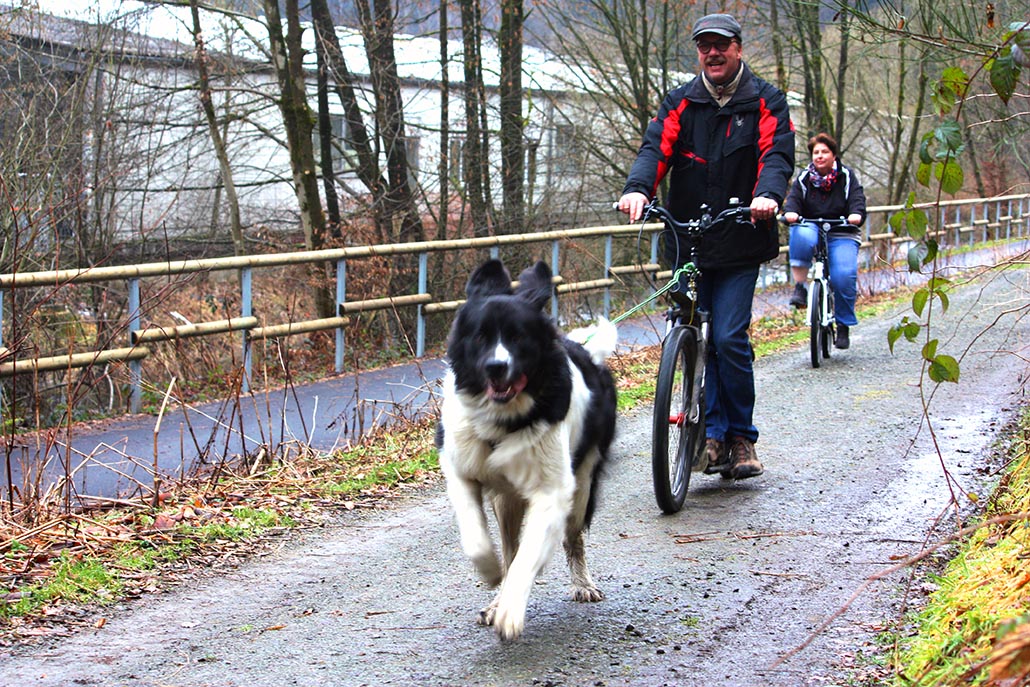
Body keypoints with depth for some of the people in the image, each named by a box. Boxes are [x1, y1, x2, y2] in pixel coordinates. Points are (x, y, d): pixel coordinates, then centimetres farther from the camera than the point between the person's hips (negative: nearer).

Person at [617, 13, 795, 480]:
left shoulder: (766, 103, 4)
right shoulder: (681, 103, 10)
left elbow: (777, 153, -11)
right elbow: (656, 148, -5)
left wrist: (768, 194, -33)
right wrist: (638, 188, -26)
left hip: (740, 245, -3)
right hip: (687, 242, 3)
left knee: (729, 339, -11)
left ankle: (741, 437, 4)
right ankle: (712, 435, 6)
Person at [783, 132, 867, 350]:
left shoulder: (847, 177, 8)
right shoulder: (803, 179, 10)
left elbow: (857, 199, -5)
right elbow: (793, 198, -5)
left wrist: (856, 214, -28)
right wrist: (790, 212, -29)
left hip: (841, 235, 0)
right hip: (812, 229, 1)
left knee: (844, 276, -23)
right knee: (801, 236, -38)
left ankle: (844, 326, -4)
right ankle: (799, 287, -26)